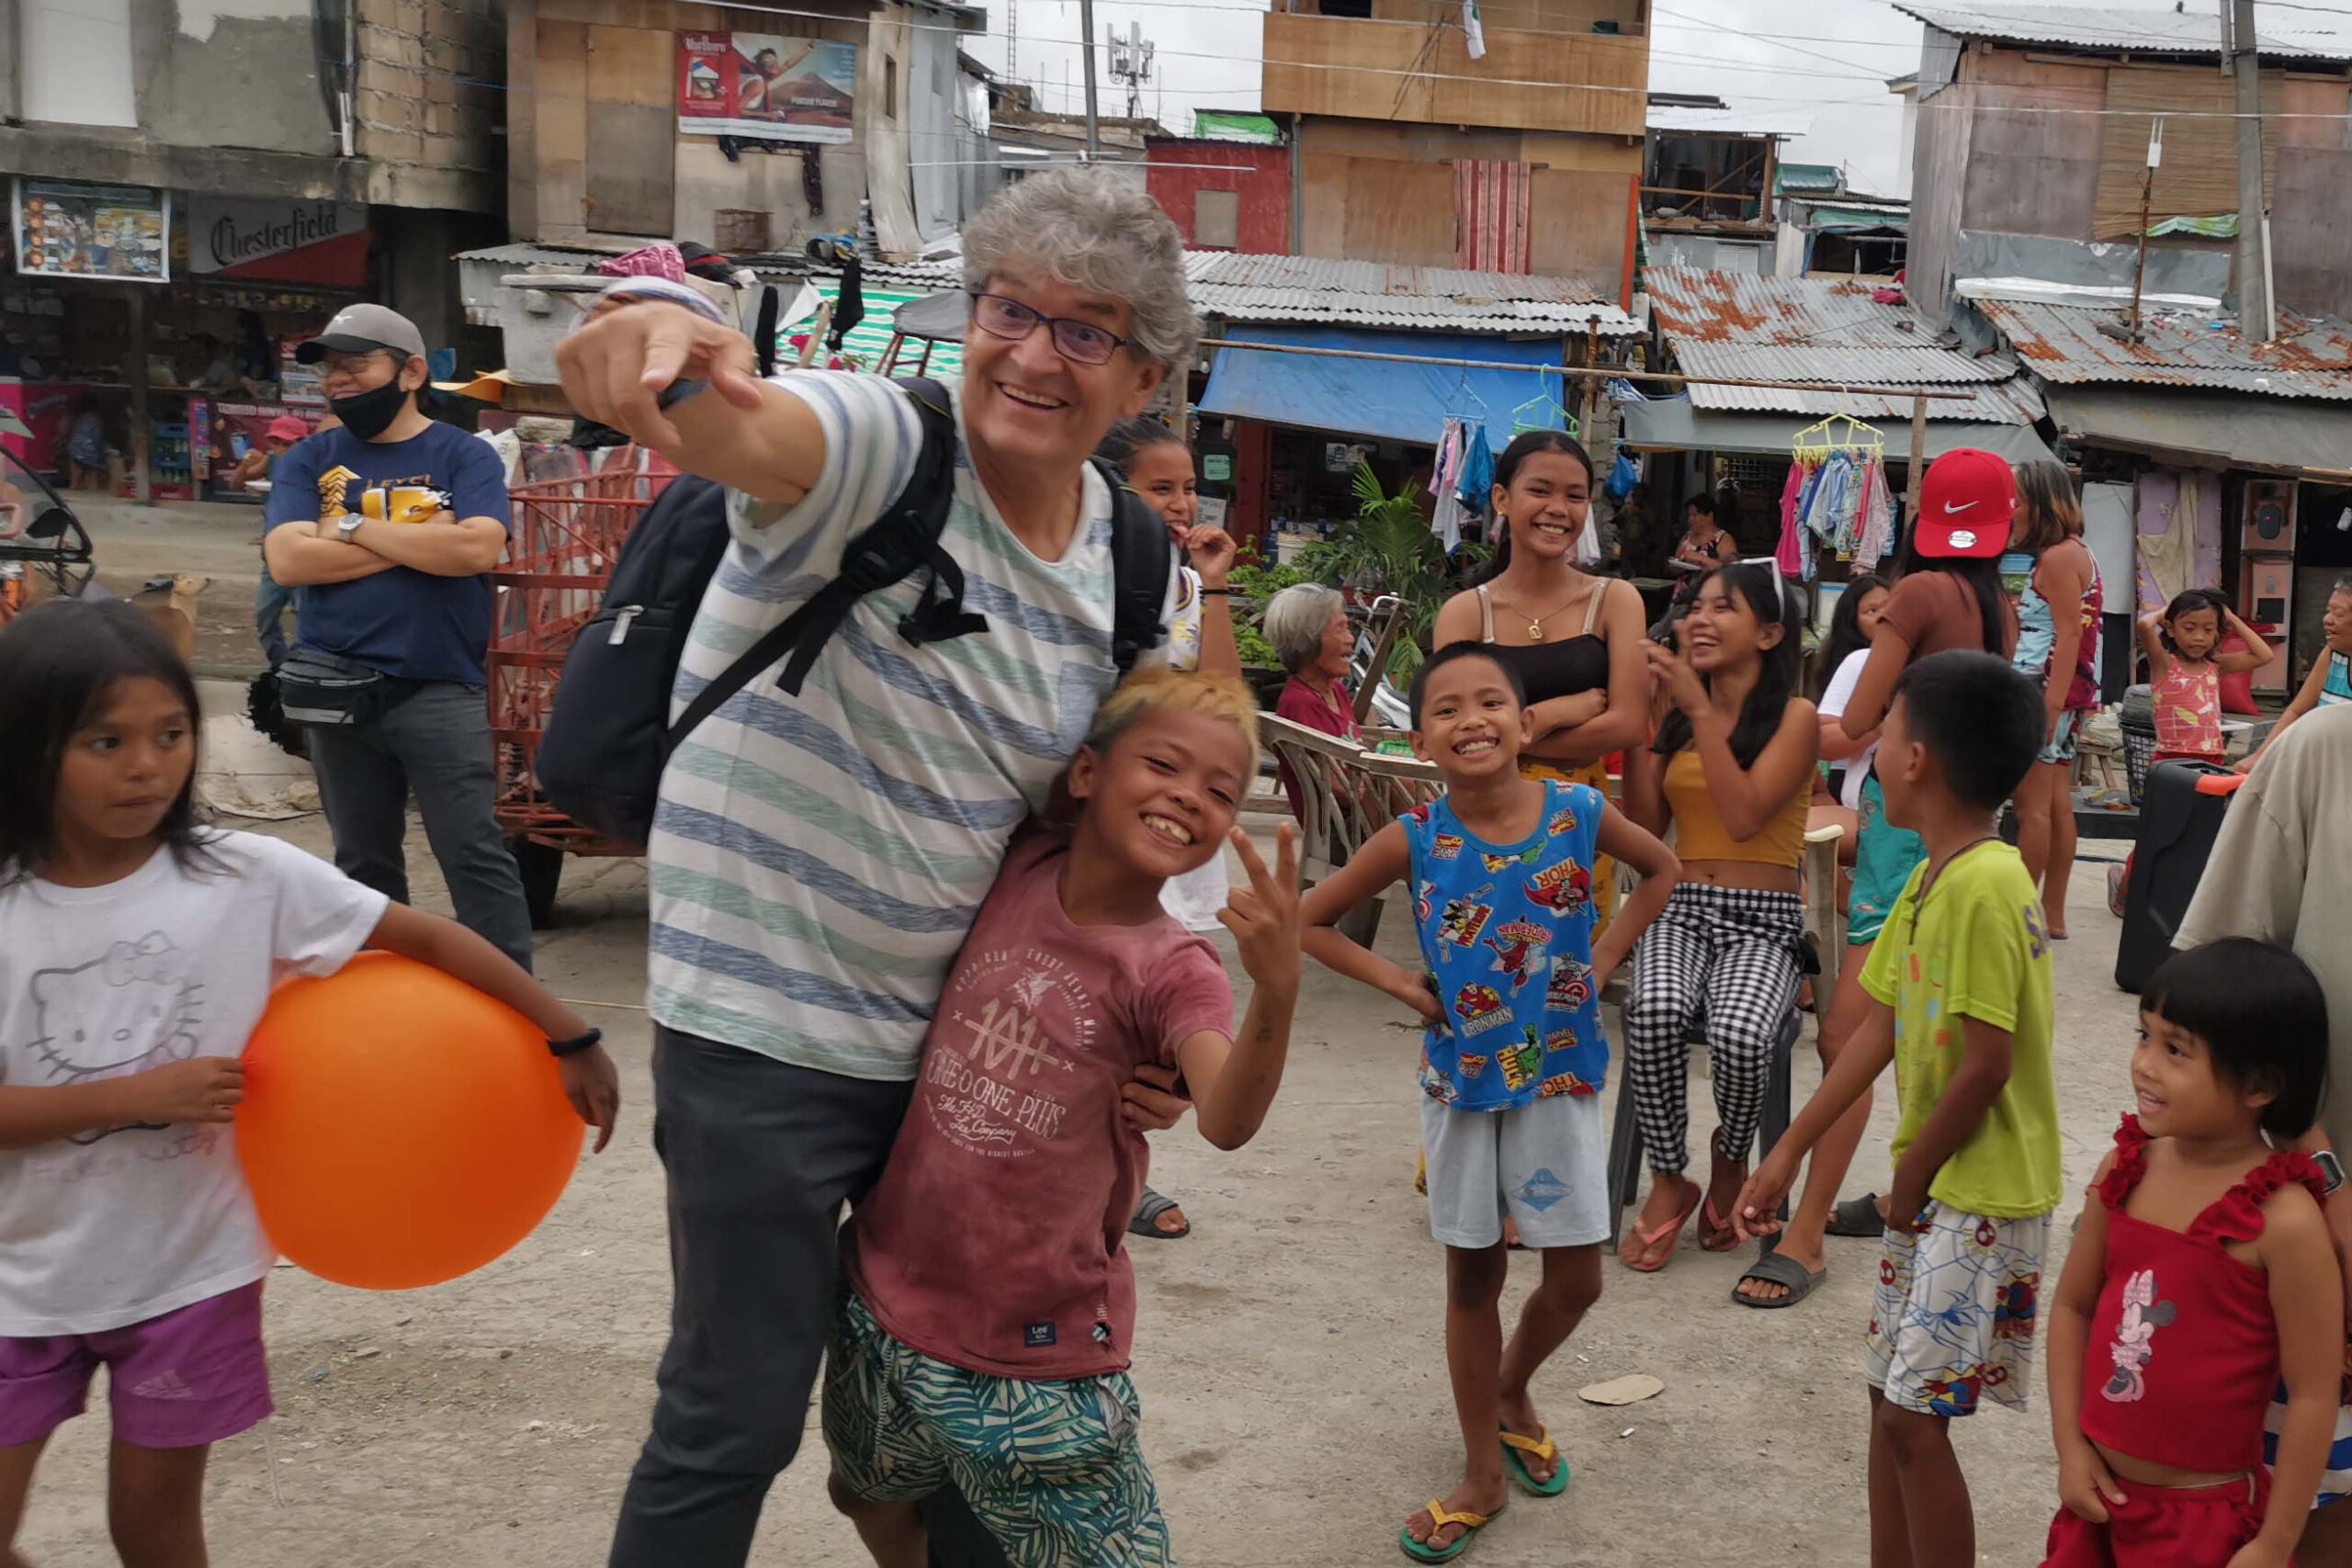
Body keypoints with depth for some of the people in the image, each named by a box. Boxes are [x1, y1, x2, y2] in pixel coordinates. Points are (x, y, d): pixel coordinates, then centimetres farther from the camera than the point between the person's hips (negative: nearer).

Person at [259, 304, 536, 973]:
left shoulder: (463, 455, 0)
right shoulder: (308, 461, 8)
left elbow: (476, 549, -18)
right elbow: (287, 561, -8)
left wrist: (355, 528, -10)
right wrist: (419, 543, -11)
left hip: (440, 690, -4)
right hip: (338, 691, 4)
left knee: (475, 855, -5)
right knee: (363, 863, 14)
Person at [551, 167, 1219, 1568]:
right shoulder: (882, 450, -17)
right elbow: (743, 429, -41)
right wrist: (664, 325, -64)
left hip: (956, 1031, 6)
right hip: (767, 1025, -6)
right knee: (737, 1417, 3)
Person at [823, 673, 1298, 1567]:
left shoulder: (1173, 972, -14)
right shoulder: (1015, 870, -5)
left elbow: (1227, 1120, -35)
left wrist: (1276, 992, -50)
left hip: (1046, 1361, -4)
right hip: (888, 1303, 4)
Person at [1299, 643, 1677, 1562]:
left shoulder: (1579, 814, -12)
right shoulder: (1413, 840, -13)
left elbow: (1661, 870, 7)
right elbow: (1310, 920, -2)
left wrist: (1601, 961, -2)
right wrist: (1402, 985, -9)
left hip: (1560, 1074, 1)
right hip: (1460, 1079, 0)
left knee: (1576, 1280, 6)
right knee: (1473, 1277, 10)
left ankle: (1511, 1392, 38)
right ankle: (1484, 1475, 26)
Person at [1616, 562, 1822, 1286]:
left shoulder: (1794, 717, -1)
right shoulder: (1674, 713, 12)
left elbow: (1744, 815, -15)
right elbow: (1645, 830, 5)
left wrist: (1700, 710, -13)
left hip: (1764, 922, -3)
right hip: (1681, 908, 3)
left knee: (1739, 1036, -34)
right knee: (1653, 1016, -32)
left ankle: (1731, 1160, 0)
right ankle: (1668, 1182, -10)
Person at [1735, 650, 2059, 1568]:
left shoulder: (1983, 887, -22)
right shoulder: (1929, 879, 7)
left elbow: (1986, 1065, -23)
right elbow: (1881, 1029, 11)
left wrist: (1911, 1177, -10)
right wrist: (1787, 1155, 11)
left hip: (1982, 1193, -9)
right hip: (1931, 1184, 9)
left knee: (1914, 1416, -6)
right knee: (1891, 1395, 15)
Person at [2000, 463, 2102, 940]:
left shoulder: (2058, 557, -11)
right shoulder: (2069, 552, 19)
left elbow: (2069, 636, -18)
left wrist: (2050, 706, -23)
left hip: (2048, 688, -10)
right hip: (2053, 694, 10)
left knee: (2032, 805, -7)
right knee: (2056, 804, 10)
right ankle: (2052, 914, 14)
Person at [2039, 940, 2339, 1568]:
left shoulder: (2285, 1221, -20)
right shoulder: (2124, 1168, -4)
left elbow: (2314, 1396, -16)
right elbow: (2073, 1304, 6)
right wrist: (2071, 1445, 0)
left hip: (2203, 1517, -5)